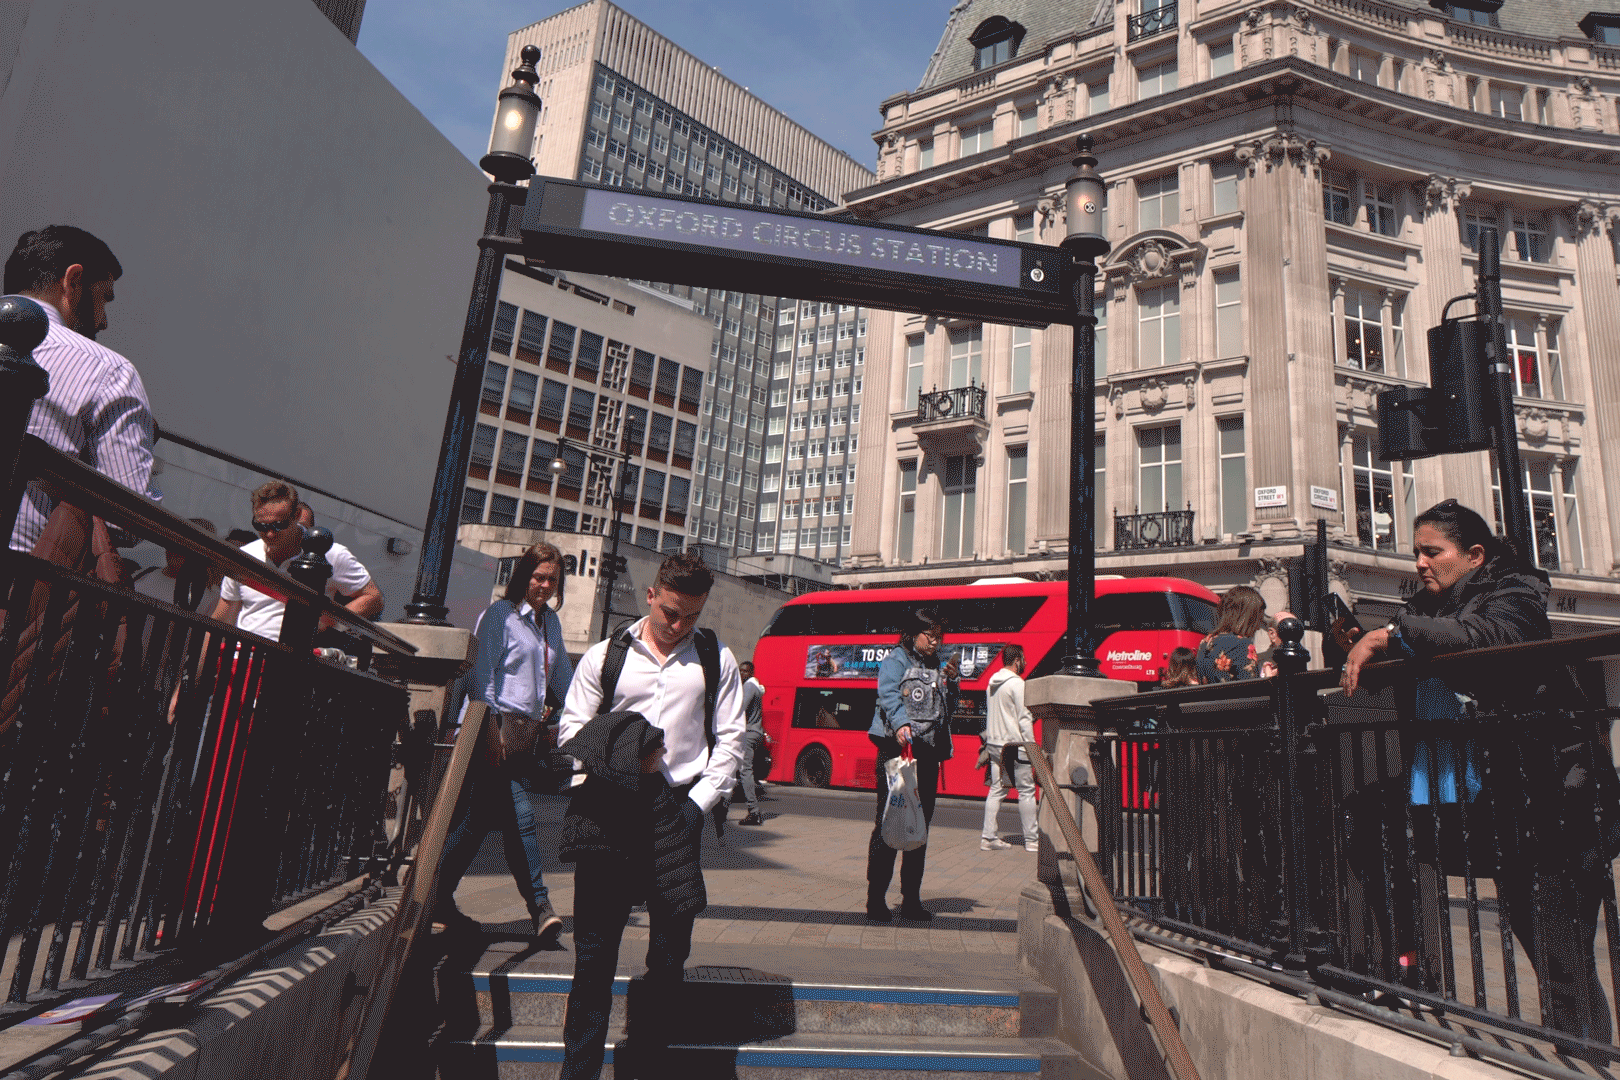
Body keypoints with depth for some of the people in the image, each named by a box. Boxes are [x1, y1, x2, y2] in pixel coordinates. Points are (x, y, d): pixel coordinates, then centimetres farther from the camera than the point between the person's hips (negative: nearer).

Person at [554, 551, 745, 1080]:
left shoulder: (716, 659, 9)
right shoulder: (604, 656, 8)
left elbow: (730, 737, 7)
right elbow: (571, 730, 8)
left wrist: (699, 801, -3)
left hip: (678, 809, 1)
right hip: (609, 805, 0)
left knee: (672, 945, 4)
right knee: (594, 947, 2)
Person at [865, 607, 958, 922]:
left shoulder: (939, 666, 19)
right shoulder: (895, 662, -2)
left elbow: (948, 709, 23)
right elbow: (889, 696, -19)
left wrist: (952, 682, 8)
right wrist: (901, 725, -36)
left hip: (928, 754, 7)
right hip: (897, 751, -7)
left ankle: (911, 900, 19)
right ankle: (876, 899, 2)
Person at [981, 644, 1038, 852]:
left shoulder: (992, 681, 11)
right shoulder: (1016, 683, -12)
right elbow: (1024, 719, -14)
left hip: (994, 743, 8)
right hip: (1014, 744, -8)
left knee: (997, 790, 10)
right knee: (1026, 790, 2)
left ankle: (988, 837, 9)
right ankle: (1031, 839, 8)